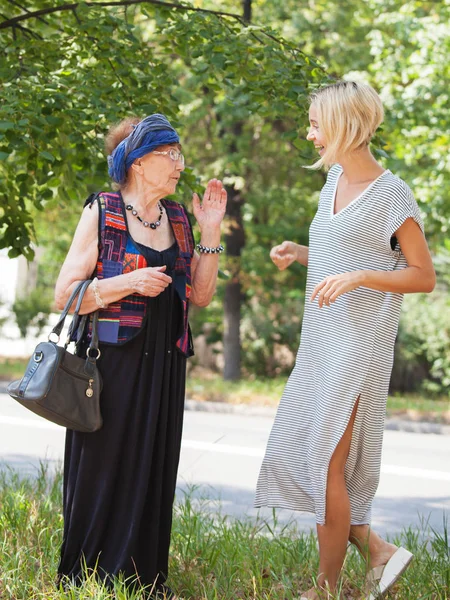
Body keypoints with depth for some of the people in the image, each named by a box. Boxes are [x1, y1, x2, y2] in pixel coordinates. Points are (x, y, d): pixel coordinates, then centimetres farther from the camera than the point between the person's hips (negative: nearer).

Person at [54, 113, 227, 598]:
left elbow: (201, 295, 12)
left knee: (153, 472, 7)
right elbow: (65, 294, -8)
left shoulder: (177, 219, 12)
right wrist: (129, 283, -18)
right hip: (112, 362, -5)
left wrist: (210, 233, 4)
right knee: (103, 470, -1)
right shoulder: (101, 214, -5)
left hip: (163, 366, 5)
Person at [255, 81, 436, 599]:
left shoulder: (391, 195, -11)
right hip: (320, 343, 9)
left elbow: (424, 277, -10)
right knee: (295, 453, 6)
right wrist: (298, 253, 6)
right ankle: (376, 551, 15)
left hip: (359, 344, -9)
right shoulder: (334, 181, 12)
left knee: (327, 464, -5)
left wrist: (358, 277, -22)